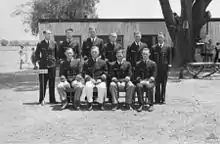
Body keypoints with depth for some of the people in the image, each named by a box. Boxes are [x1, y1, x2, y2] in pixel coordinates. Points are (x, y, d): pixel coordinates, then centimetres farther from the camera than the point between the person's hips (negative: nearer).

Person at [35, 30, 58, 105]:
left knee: (52, 83, 6)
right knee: (42, 83, 1)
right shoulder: (40, 44, 2)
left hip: (52, 65, 2)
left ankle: (52, 99, 14)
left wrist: (55, 60, 6)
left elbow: (56, 53, 15)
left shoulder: (54, 43, 7)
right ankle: (42, 100, 9)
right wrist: (38, 61, 1)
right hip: (43, 65, -2)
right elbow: (37, 54, 10)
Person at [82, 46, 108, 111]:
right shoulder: (87, 62, 11)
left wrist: (100, 79, -7)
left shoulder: (102, 62, 11)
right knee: (88, 87, -33)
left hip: (100, 80, 0)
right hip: (90, 80, 0)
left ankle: (100, 103, -13)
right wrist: (90, 79, -8)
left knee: (102, 87, -33)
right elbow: (84, 73, 9)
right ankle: (90, 104, -18)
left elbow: (105, 73, 11)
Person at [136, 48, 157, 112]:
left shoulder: (153, 63, 7)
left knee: (149, 86, -35)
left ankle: (151, 105, -23)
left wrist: (148, 81, -17)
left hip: (150, 81, -1)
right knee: (139, 86, -33)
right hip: (141, 81, 1)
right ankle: (141, 105, -26)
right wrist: (140, 81, -13)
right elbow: (137, 75, 7)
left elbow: (154, 75, 0)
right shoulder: (138, 63, 12)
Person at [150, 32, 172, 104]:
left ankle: (163, 99, 13)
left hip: (164, 68, 0)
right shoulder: (153, 47, 8)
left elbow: (169, 57, 7)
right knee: (157, 84, 2)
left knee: (163, 84, 4)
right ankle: (157, 99, 9)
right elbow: (151, 58, 8)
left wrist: (169, 64, -3)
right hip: (156, 68, 0)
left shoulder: (167, 48, 6)